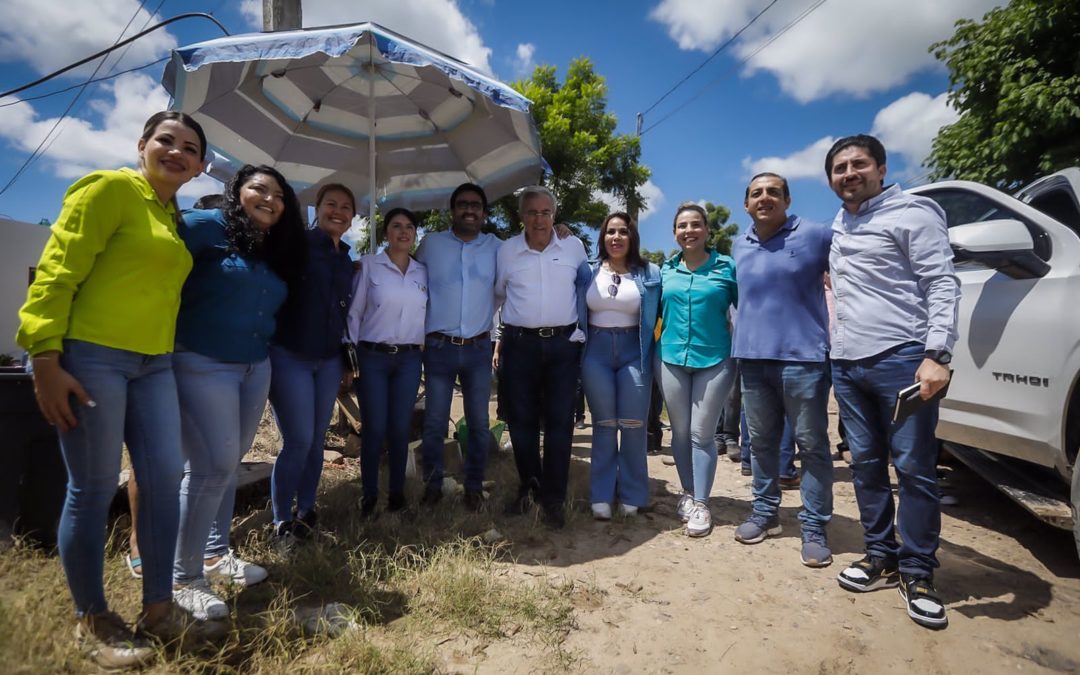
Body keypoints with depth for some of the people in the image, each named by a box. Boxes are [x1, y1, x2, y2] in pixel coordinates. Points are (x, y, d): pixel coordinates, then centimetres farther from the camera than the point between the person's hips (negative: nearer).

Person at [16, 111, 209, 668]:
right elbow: (56, 273, -11)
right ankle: (91, 621, 20)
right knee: (93, 490, 2)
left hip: (153, 364, 7)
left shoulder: (174, 218, 16)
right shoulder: (109, 188, -5)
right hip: (90, 357, -7)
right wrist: (45, 358, -16)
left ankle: (158, 606, 20)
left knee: (166, 477, 5)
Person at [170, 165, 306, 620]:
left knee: (228, 462, 13)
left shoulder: (277, 252, 15)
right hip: (203, 364, -7)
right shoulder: (209, 227, -6)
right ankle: (184, 578, 7)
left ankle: (215, 554, 28)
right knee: (213, 465, -8)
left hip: (256, 368, 7)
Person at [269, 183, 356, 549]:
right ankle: (282, 520, 10)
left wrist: (345, 356, 19)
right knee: (299, 440, -7)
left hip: (329, 360, 6)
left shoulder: (346, 259, 13)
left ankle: (306, 511, 24)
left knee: (316, 440, 10)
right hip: (290, 356, -6)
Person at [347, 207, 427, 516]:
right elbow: (354, 312, -2)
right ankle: (369, 494, 16)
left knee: (400, 429, 6)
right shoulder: (369, 265, -1)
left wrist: (423, 344, 8)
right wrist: (352, 354, -4)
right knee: (374, 429, 0)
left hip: (409, 359, 3)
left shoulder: (422, 272, 9)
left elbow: (427, 313, 16)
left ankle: (397, 491, 20)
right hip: (373, 357, -2)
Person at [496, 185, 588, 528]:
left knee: (560, 422, 1)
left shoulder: (574, 247, 5)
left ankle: (553, 500, 11)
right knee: (521, 420, 8)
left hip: (563, 344, 0)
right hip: (520, 344, 1)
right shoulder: (506, 251, 5)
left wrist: (579, 331, 12)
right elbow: (498, 294, 18)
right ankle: (529, 485, 27)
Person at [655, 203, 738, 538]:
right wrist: (653, 348, 8)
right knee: (680, 432, 10)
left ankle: (701, 503, 11)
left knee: (702, 434, 0)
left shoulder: (727, 267, -1)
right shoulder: (666, 270, 7)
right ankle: (688, 493, 26)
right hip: (671, 359, 3)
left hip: (714, 360, -3)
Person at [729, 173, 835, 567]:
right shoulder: (739, 247, 13)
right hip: (752, 358, 5)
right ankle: (764, 513, 27)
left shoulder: (816, 235, -3)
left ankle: (814, 528, 13)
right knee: (761, 442, 13)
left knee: (812, 445, 2)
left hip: (803, 357, -5)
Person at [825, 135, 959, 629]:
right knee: (866, 464, 11)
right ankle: (880, 557, 23)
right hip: (846, 364, 7)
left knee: (914, 467, 0)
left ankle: (917, 574, 12)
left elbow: (942, 284, -10)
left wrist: (937, 354, -20)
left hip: (900, 359, -6)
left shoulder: (912, 213, -3)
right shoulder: (838, 225, 17)